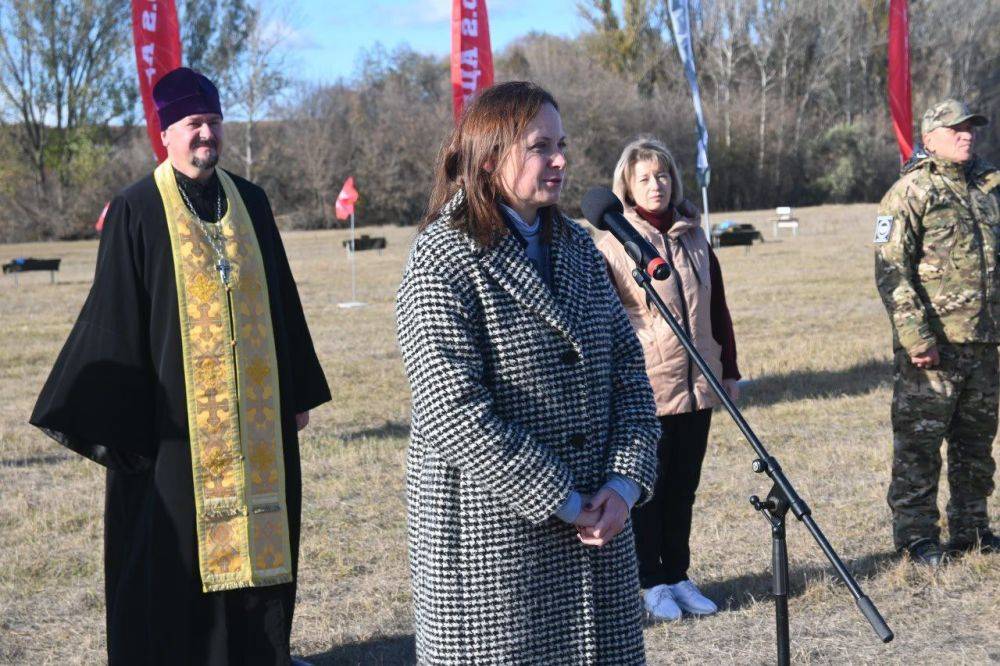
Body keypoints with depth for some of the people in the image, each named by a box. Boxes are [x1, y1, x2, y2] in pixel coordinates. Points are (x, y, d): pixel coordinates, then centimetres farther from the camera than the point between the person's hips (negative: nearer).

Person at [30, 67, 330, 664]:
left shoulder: (250, 202, 8)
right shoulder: (137, 212, -5)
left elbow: (282, 300, 14)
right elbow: (115, 319, -5)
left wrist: (299, 391, 14)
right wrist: (104, 418, -9)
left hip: (257, 417, 4)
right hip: (176, 419, -4)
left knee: (259, 539, 11)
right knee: (175, 554, 2)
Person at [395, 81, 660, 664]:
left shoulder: (578, 247, 11)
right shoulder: (444, 257, -10)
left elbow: (629, 369, 10)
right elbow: (456, 411, -18)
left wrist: (625, 482, -5)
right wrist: (562, 503, -16)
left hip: (598, 525, 6)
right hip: (492, 537, -6)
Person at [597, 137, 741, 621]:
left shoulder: (694, 239, 11)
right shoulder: (613, 245, -6)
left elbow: (718, 311, 16)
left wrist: (729, 370, 16)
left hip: (697, 388, 5)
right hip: (643, 390, -5)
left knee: (683, 487, 11)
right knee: (648, 489, 4)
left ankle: (678, 577, 23)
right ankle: (651, 583, 15)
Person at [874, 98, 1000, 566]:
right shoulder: (910, 192, -8)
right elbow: (891, 270, -14)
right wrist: (915, 336, -20)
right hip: (932, 345, -7)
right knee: (919, 441, -1)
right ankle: (915, 536, 8)